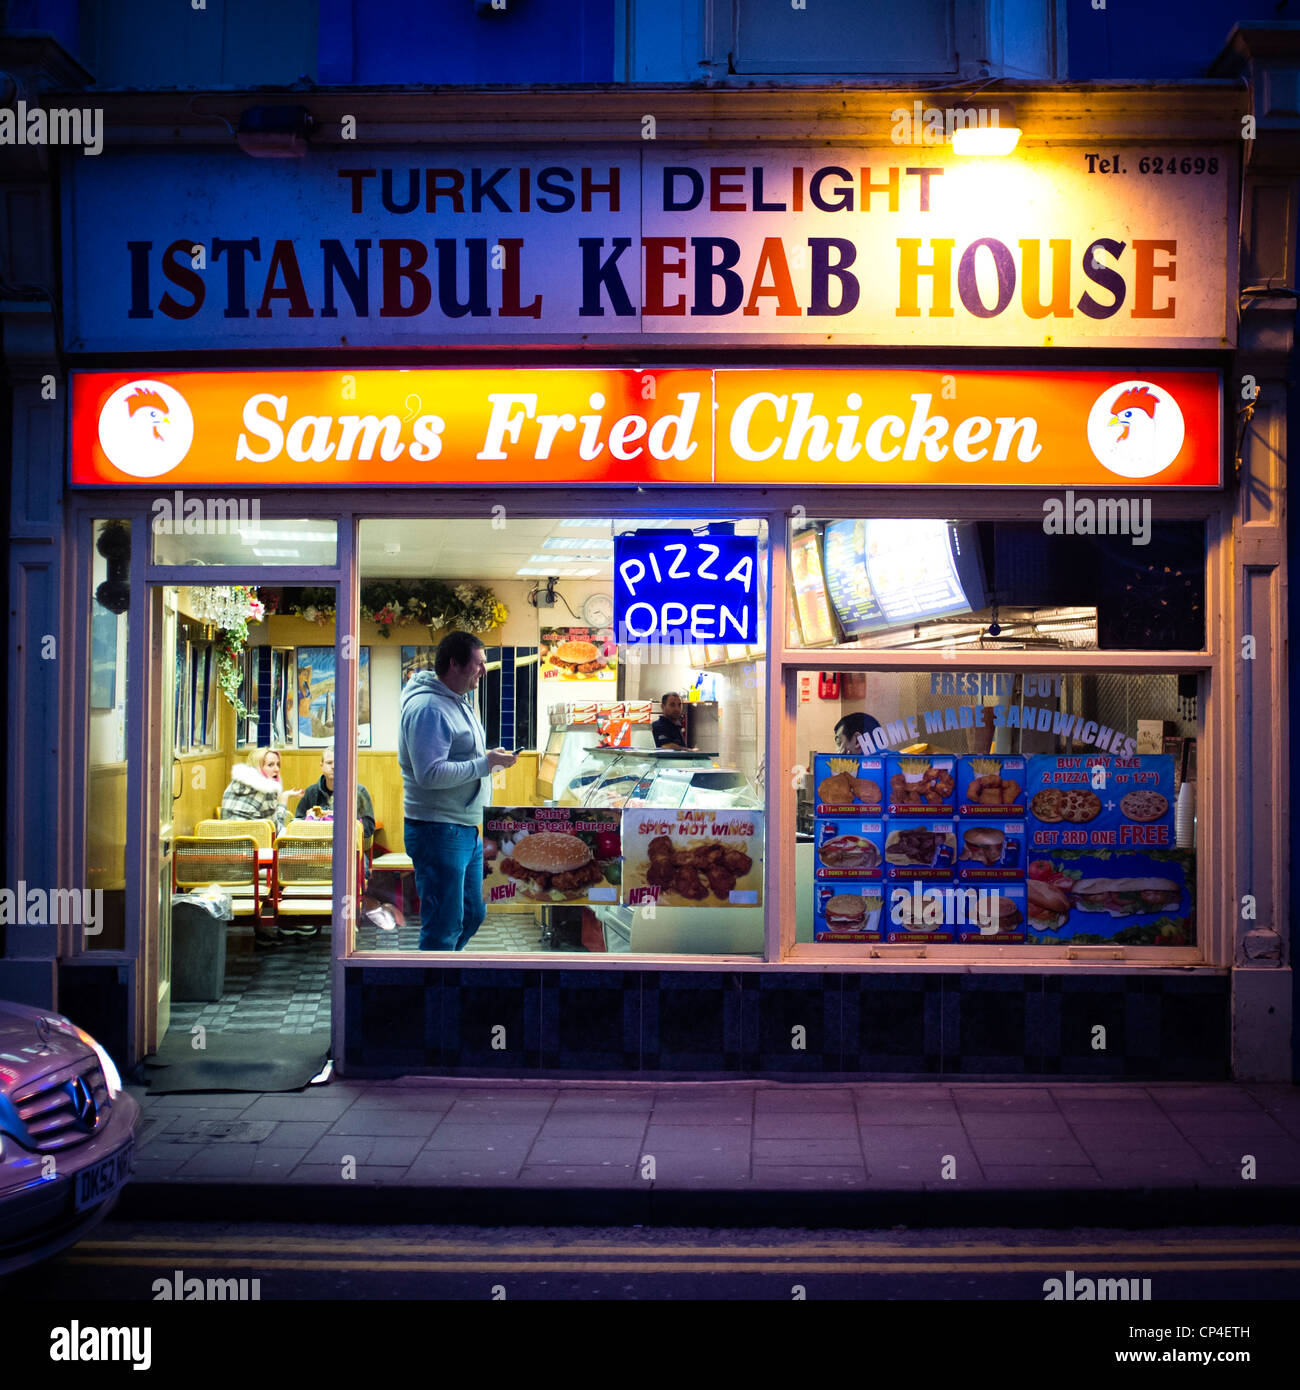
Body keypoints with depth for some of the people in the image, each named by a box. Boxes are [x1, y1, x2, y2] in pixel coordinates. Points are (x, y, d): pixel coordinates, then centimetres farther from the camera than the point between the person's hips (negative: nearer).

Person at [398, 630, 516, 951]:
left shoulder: (459, 701, 15)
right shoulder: (428, 707, -18)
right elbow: (430, 773, -26)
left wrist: (491, 759, 7)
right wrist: (485, 763, -21)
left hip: (467, 830, 10)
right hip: (438, 831, -10)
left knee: (471, 916, 19)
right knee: (444, 928, -6)